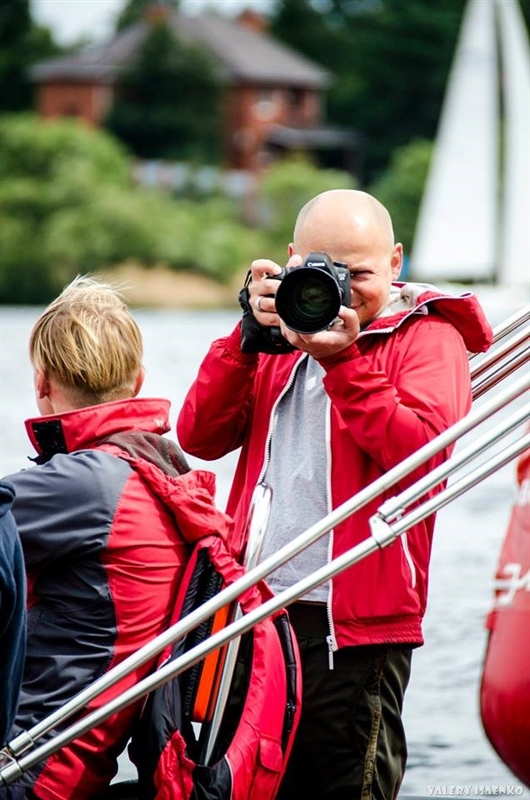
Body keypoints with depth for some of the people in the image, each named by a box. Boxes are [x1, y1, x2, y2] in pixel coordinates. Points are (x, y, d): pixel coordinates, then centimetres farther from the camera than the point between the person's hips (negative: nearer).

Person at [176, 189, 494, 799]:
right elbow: (199, 437, 5)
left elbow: (423, 452, -19)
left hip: (356, 618, -6)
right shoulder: (286, 327, 16)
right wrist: (250, 336, -6)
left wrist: (343, 360, -22)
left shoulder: (428, 336, 0)